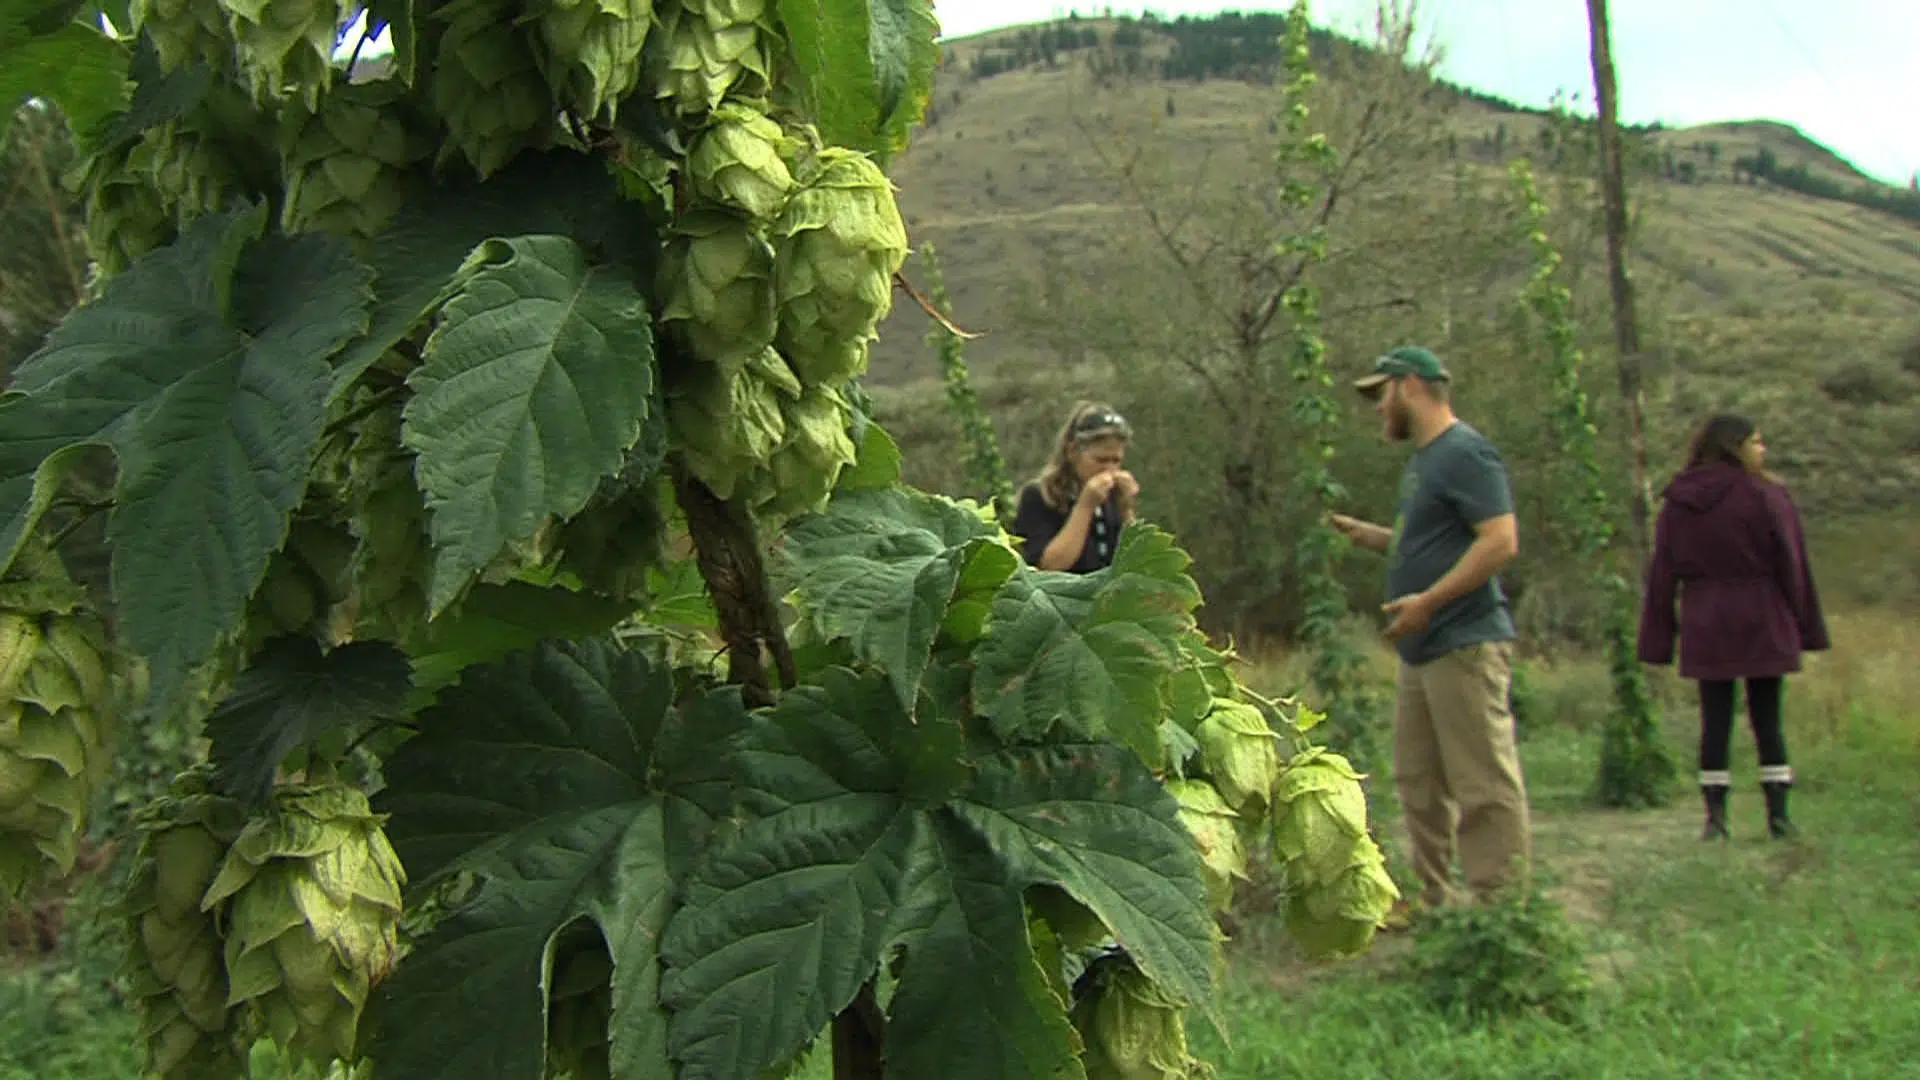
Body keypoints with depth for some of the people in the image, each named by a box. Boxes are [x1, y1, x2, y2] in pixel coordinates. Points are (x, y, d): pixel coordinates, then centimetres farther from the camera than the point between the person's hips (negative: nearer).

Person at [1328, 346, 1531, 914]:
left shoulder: (1465, 452, -11)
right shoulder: (1423, 459, 19)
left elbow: (1501, 542, -20)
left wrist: (1429, 600, -24)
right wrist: (1366, 534, 14)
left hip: (1465, 644, -11)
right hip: (1424, 650, 11)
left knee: (1484, 787, -6)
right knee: (1419, 782, 15)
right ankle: (1432, 900, 24)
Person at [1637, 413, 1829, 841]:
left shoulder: (1676, 502, 5)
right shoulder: (1767, 496, -5)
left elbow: (1661, 577, 5)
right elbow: (1791, 566, -4)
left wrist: (1658, 640, 8)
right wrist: (1806, 628, 2)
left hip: (1705, 629, 2)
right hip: (1762, 624, -2)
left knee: (1714, 721, 5)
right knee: (1767, 719, 6)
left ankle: (1715, 817, 2)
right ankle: (1778, 814, 6)